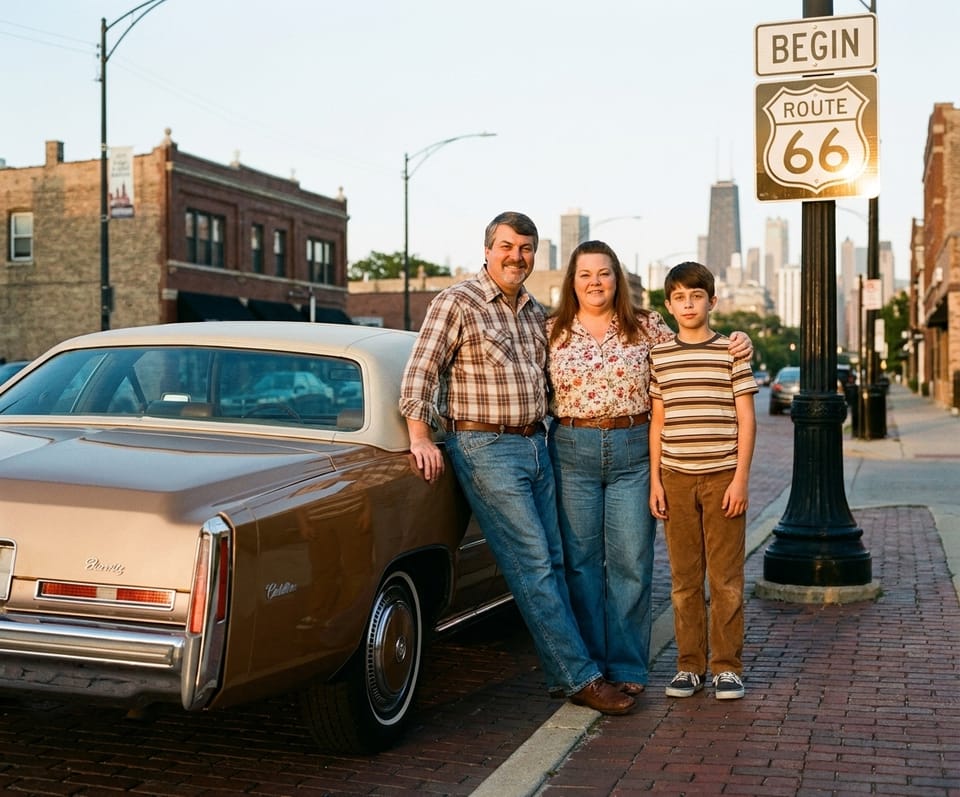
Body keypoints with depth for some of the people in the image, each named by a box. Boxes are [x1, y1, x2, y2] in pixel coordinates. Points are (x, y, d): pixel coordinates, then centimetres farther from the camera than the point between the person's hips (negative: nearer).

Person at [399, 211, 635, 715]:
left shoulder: (536, 312, 15)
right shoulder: (457, 302, -6)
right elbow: (419, 372, -11)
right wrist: (420, 437, -21)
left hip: (534, 445, 7)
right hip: (485, 448, -7)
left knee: (552, 561, 8)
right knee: (532, 565, -8)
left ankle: (562, 674, 16)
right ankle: (580, 677, -4)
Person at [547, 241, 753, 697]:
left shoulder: (646, 327, 5)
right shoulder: (553, 331, 6)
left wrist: (738, 347, 0)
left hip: (633, 452, 0)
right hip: (572, 452, 1)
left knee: (630, 561, 1)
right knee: (580, 561, 4)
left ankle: (627, 666, 12)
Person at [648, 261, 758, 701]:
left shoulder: (731, 352, 1)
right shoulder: (659, 356, 7)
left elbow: (746, 420, 0)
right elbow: (657, 422, 10)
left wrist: (740, 479, -7)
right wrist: (655, 480, 4)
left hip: (722, 477, -2)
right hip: (676, 478, 2)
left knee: (726, 578, 2)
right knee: (684, 579, 7)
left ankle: (727, 667, 12)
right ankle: (689, 665, 16)